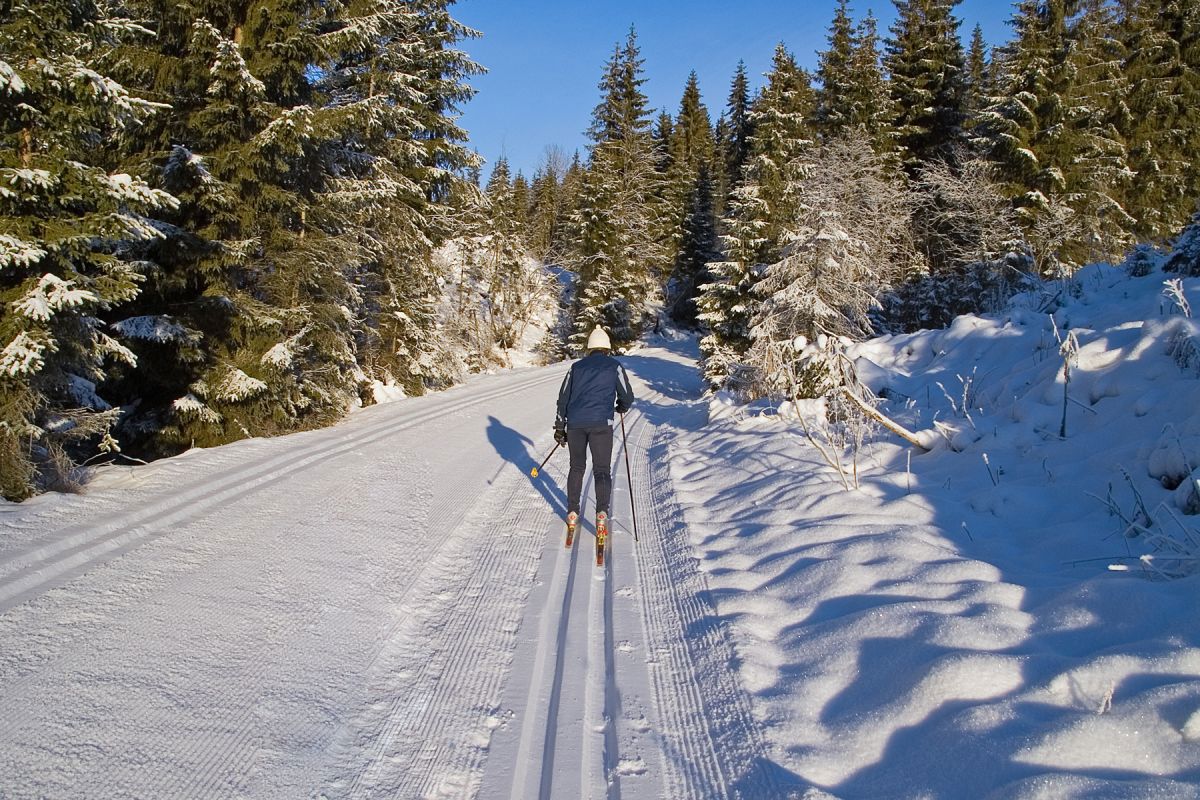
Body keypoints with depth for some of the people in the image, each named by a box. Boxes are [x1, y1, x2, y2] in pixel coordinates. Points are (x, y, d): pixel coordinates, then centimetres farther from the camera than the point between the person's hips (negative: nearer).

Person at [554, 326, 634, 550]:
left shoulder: (576, 367, 14)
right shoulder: (614, 366, 6)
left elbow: (563, 398, 13)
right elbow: (627, 397, 6)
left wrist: (560, 427, 18)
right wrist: (621, 407, 29)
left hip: (575, 423, 3)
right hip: (601, 424, -3)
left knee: (576, 468, 18)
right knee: (602, 470, 2)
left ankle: (572, 513, 18)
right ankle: (602, 513, -17)